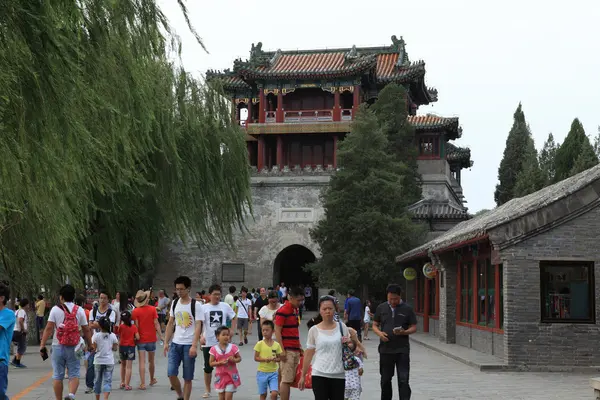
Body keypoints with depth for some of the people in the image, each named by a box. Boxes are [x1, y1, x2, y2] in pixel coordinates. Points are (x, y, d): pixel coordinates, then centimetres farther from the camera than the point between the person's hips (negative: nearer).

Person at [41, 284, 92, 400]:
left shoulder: (55, 309, -2)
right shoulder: (79, 310, 2)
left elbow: (49, 328, -7)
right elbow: (86, 330, 2)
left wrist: (42, 346, -6)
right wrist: (90, 345, 12)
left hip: (58, 347, -1)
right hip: (74, 347, 1)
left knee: (57, 375, 8)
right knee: (74, 374, 4)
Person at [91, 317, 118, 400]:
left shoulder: (96, 336, -8)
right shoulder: (113, 336, -2)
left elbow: (93, 349, -10)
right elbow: (115, 348, 4)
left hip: (98, 361, 0)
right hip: (109, 361, 0)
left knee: (98, 380, 14)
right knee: (107, 381, 0)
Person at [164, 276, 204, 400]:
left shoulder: (196, 305, -8)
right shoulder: (174, 303, 8)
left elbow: (198, 326, -13)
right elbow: (170, 324, 15)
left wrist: (194, 346, -21)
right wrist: (166, 342, 9)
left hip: (189, 345, -4)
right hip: (175, 344, 4)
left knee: (188, 378, 2)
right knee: (171, 374, -3)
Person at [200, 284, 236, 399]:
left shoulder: (225, 306, 1)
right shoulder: (204, 307, -2)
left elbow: (234, 318, 12)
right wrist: (201, 336, -22)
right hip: (208, 342, 0)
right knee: (208, 367, 8)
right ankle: (207, 390, 21)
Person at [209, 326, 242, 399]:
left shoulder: (233, 347, -5)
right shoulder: (214, 349, -6)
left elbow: (239, 358, 4)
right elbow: (211, 363, -4)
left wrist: (234, 360, -18)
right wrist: (220, 362, -20)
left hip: (231, 376, -1)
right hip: (220, 376, 1)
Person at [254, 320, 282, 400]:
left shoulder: (277, 345, 1)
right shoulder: (260, 344, -4)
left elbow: (279, 358, 9)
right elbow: (256, 358, -5)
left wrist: (275, 359, -14)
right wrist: (265, 359, -21)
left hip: (273, 372, 1)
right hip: (262, 372, -1)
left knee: (274, 393, -12)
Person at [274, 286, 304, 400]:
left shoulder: (295, 310, 15)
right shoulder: (282, 311, -11)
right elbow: (277, 331, -14)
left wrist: (299, 347, 20)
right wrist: (282, 350, -19)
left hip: (295, 350, 8)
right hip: (287, 350, -8)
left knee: (291, 379, 9)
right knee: (286, 380, -8)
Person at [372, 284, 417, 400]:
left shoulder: (407, 309, 0)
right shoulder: (381, 308, 7)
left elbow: (414, 327, 2)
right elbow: (375, 325, 12)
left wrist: (404, 332, -19)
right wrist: (379, 333, -10)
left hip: (402, 350, -3)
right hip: (385, 349, 3)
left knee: (403, 380, -6)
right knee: (385, 379, 13)